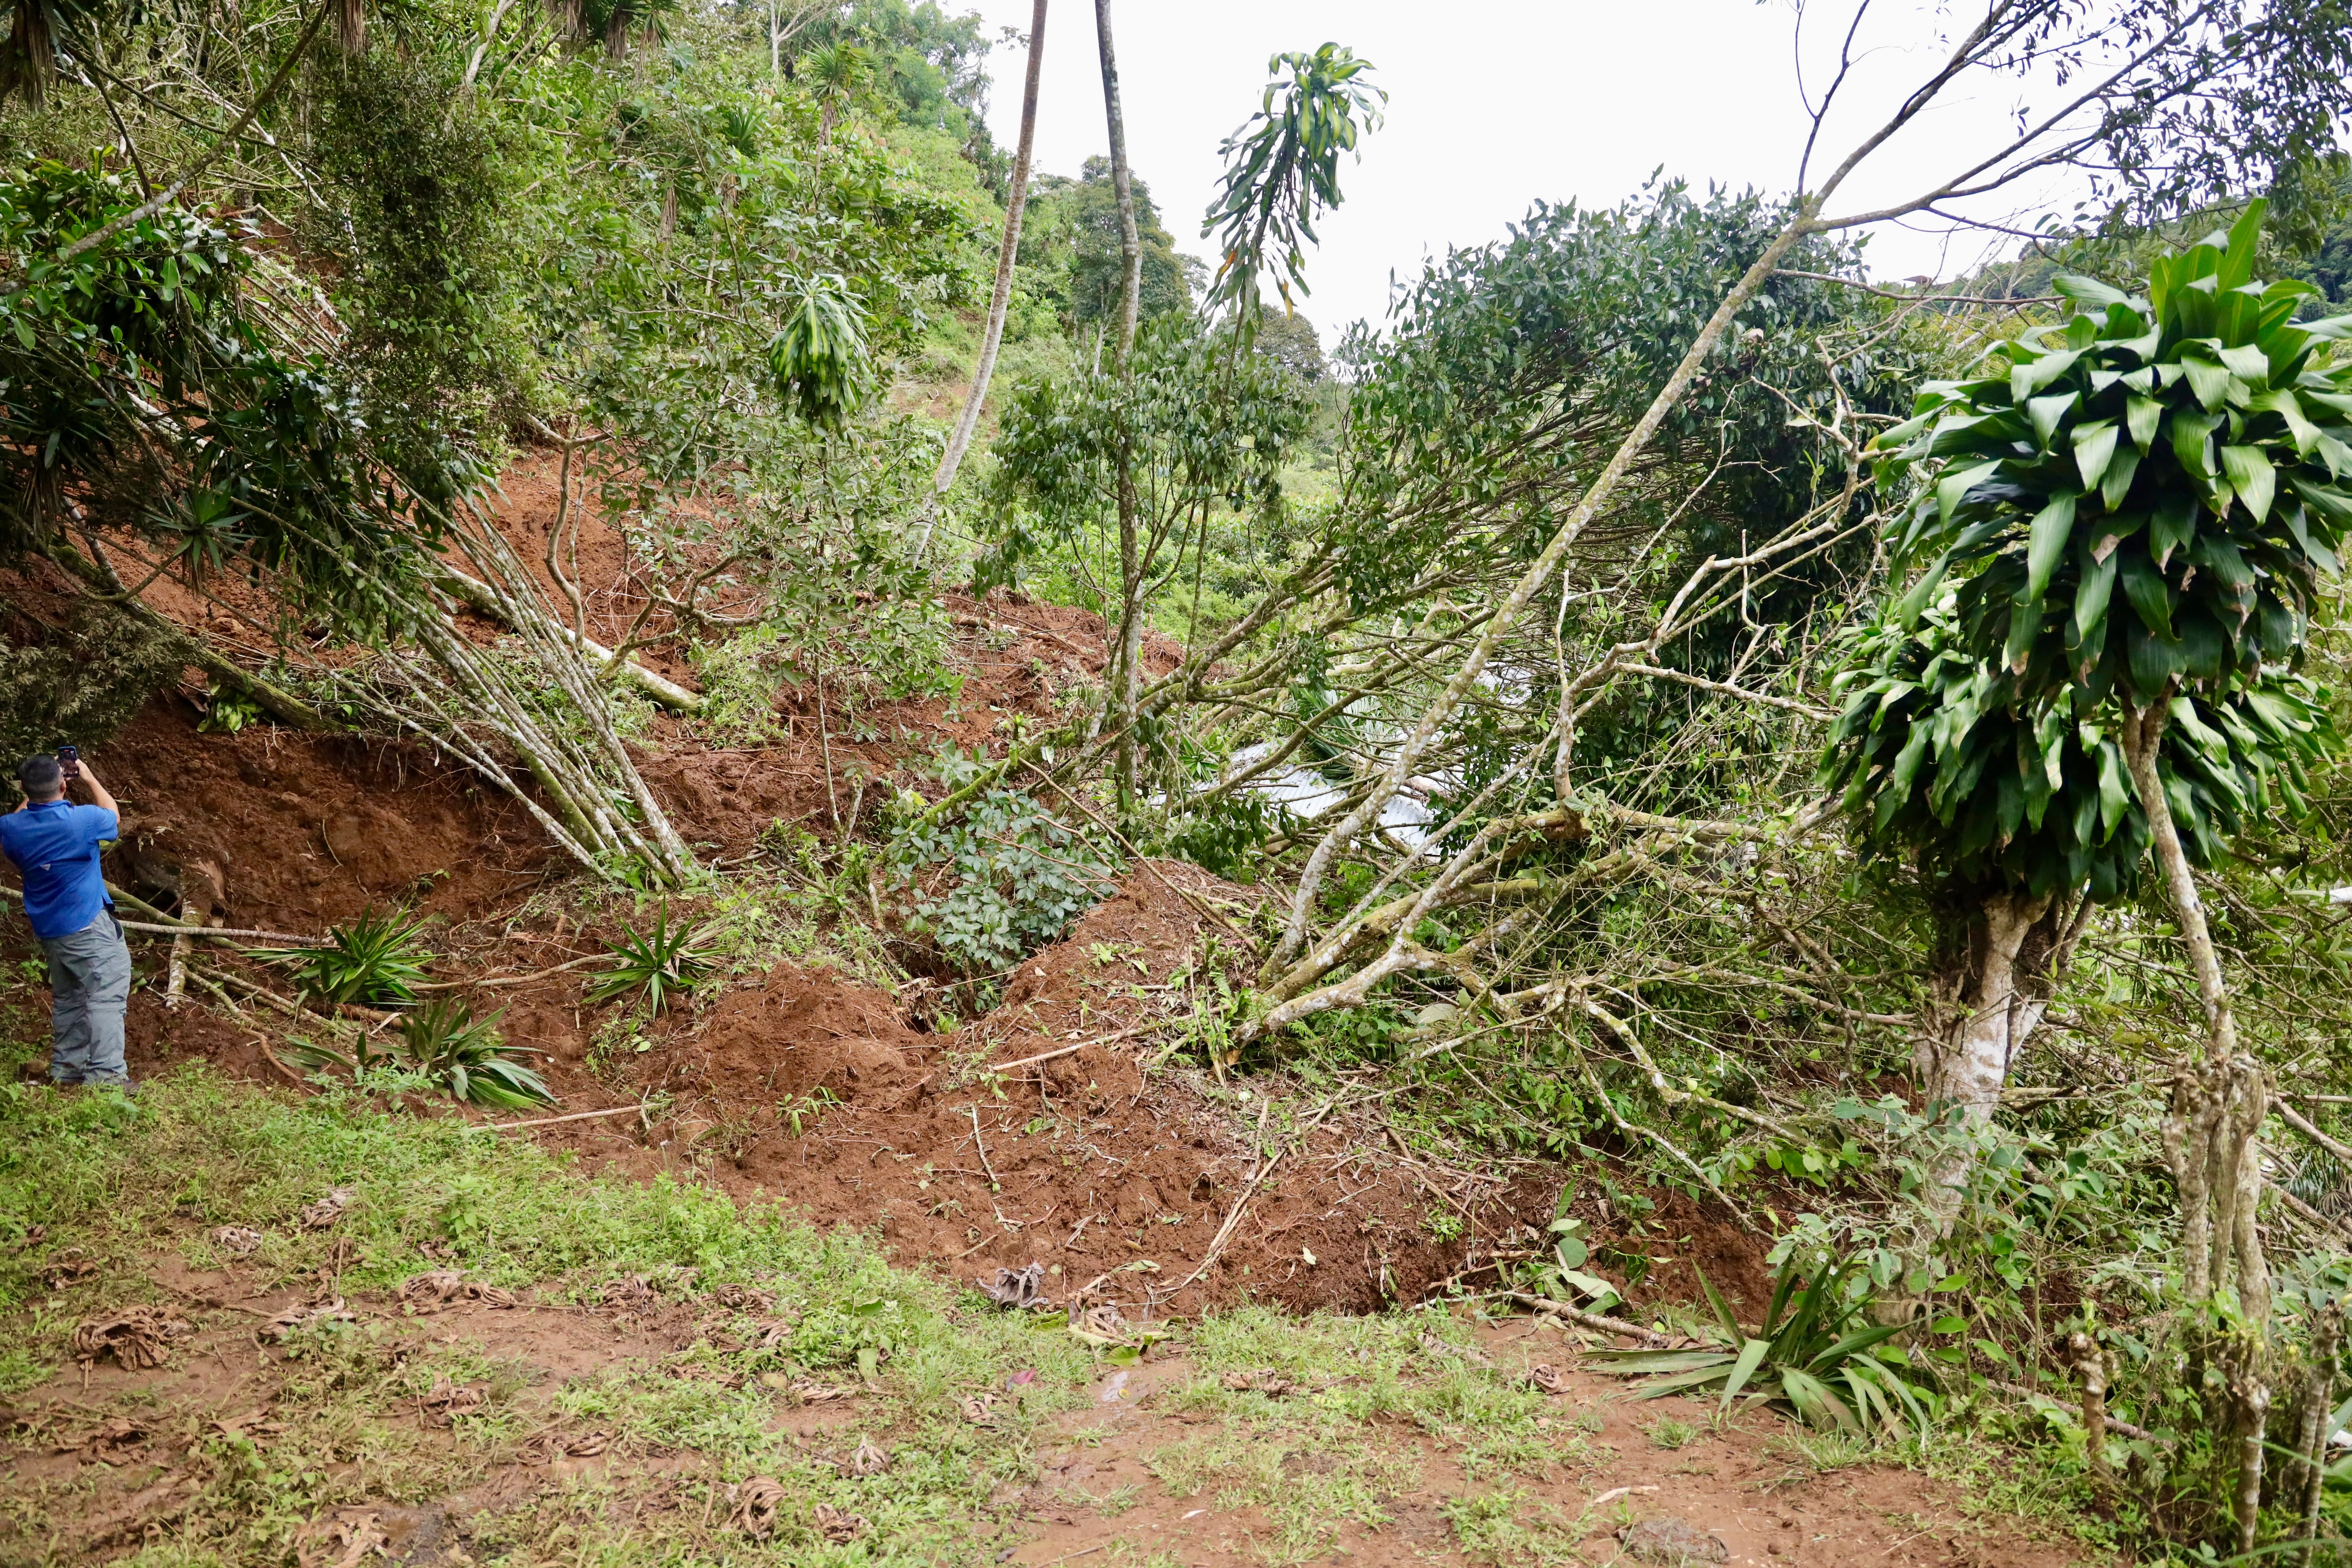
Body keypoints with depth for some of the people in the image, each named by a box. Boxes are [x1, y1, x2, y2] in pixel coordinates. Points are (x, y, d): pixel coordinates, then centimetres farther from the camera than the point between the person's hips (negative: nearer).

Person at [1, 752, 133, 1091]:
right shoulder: (81, 820, -21)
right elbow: (113, 816, 3)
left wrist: (32, 792, 20)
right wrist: (90, 778, 12)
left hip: (47, 929, 7)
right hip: (87, 924, -7)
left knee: (66, 996, 19)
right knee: (106, 994, -6)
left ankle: (66, 1067, 25)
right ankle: (105, 1073, -12)